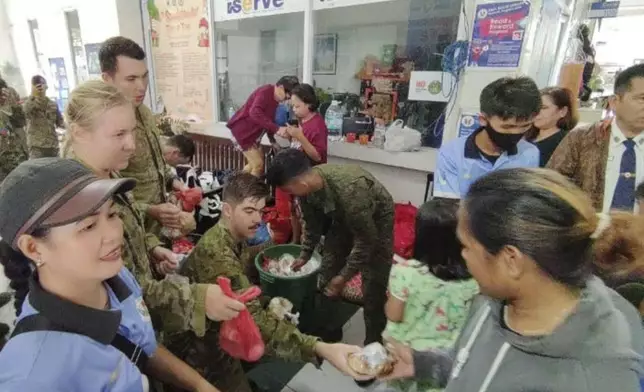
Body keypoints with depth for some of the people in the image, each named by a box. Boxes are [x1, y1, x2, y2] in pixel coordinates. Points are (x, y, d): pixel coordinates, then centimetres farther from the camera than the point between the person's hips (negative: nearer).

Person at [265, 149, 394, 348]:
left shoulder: (349, 190, -43)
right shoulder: (308, 185, -21)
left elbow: (366, 241, -30)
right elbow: (312, 224, 0)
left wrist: (343, 277, -22)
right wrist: (305, 255, 8)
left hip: (377, 219, -6)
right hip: (344, 217, 7)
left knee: (373, 285, -7)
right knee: (327, 274, 10)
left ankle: (373, 342, 16)